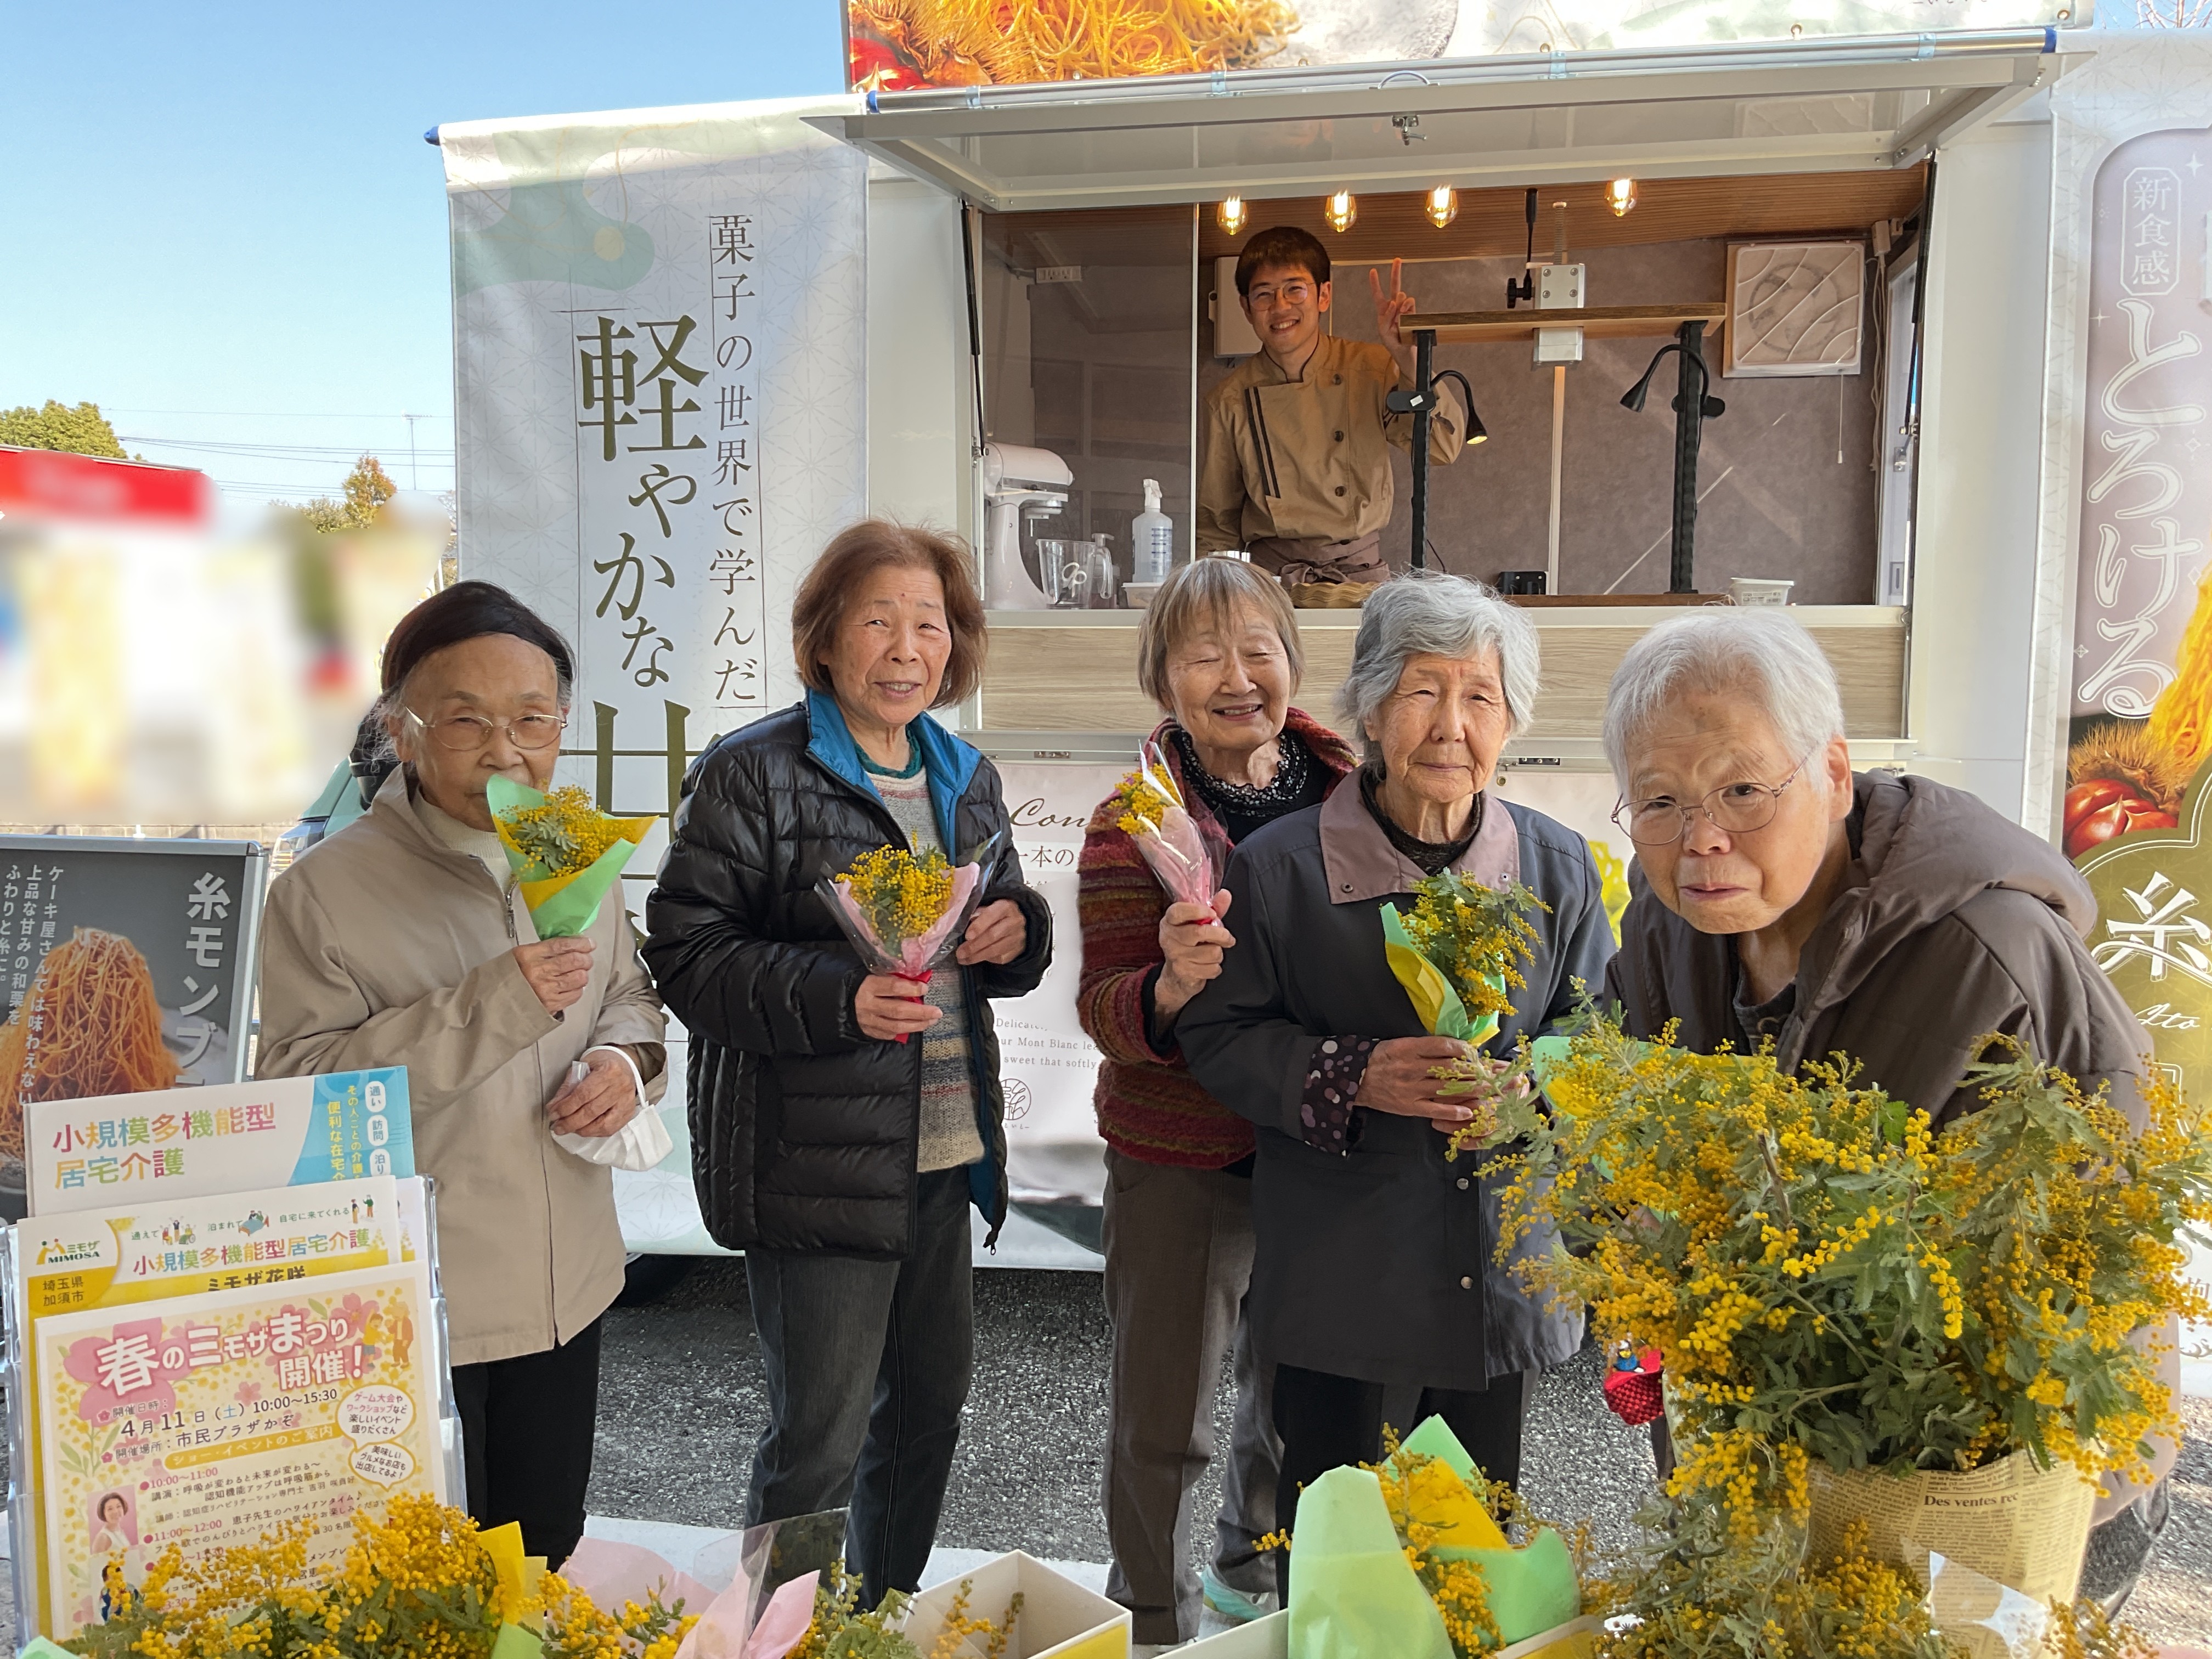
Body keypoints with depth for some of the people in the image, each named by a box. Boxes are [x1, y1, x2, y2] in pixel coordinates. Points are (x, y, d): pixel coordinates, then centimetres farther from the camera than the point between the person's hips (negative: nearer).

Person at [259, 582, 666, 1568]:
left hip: (567, 1289, 5)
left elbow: (629, 992, 17)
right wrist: (489, 1007, -28)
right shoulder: (325, 892, -15)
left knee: (546, 1560, 23)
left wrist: (628, 1058, -6)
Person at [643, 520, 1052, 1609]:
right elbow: (685, 949, -14)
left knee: (931, 1400, 19)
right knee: (820, 1438, -1)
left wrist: (1016, 934, -3)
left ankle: (888, 1618, 40)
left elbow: (1006, 933, 22)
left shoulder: (965, 780, 12)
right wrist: (837, 998, -26)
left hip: (945, 1152, 7)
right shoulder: (750, 775, -9)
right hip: (813, 1161, -7)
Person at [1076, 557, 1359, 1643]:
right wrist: (1172, 986, -34)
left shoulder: (1348, 794, 1)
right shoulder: (1133, 820, -10)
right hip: (1181, 1159, -4)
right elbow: (1106, 1013, -13)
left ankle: (1256, 1572, 48)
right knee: (1164, 1420, 8)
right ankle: (1156, 1621, 34)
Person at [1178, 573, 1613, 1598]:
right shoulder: (1279, 866, -6)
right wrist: (1355, 1077, -19)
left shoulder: (1556, 866, 2)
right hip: (1338, 1265, -2)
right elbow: (1218, 1038, -4)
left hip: (1503, 1267, 2)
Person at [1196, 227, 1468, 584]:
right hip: (1271, 579, -1)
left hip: (1363, 574, 1)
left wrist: (1407, 355, -14)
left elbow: (1444, 447, -8)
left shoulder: (1371, 369, 4)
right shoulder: (1229, 402, 3)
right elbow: (1215, 523, 11)